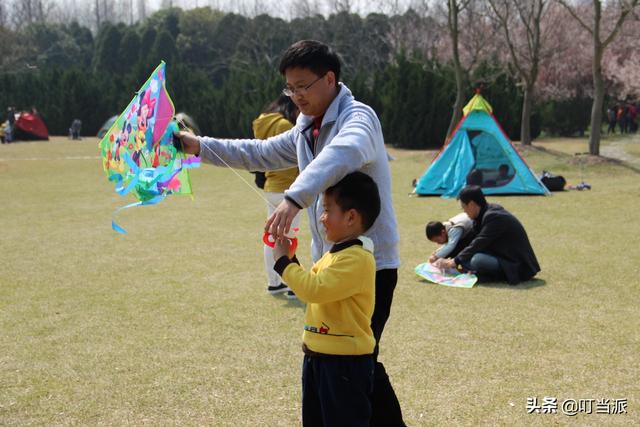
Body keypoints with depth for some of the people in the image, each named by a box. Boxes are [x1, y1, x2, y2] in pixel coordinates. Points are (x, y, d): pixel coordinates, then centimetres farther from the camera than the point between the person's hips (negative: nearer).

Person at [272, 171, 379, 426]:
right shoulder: (335, 253, 10)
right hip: (318, 355, 10)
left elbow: (316, 289, -29)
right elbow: (309, 284, 19)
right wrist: (288, 259, 7)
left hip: (345, 361, -10)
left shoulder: (357, 258, -22)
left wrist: (283, 262, -18)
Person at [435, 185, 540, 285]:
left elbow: (478, 244, -20)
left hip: (519, 266, -10)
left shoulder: (494, 217, -22)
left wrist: (455, 262, -10)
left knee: (477, 260, -32)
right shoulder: (490, 209, 7)